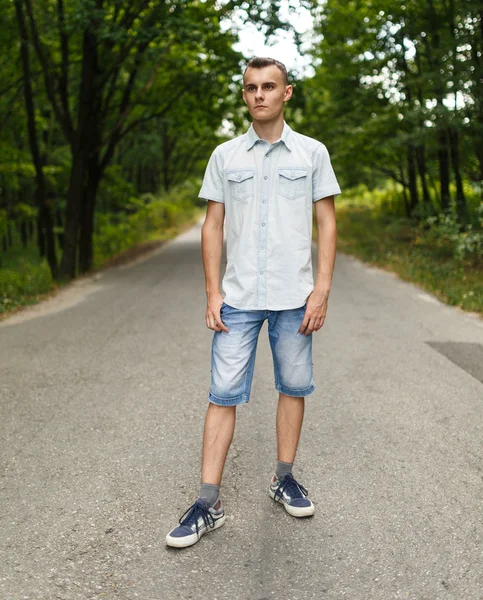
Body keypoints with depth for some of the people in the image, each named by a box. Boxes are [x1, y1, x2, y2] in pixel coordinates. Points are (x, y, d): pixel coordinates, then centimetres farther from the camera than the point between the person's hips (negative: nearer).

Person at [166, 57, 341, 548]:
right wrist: (212, 292, 0)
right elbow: (212, 225, 8)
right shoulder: (225, 155, 8)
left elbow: (326, 222, 4)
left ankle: (283, 478, 27)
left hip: (294, 296, 0)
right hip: (238, 297, 0)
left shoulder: (312, 153, 6)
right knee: (223, 394, -2)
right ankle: (208, 503, 3)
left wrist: (322, 289, -5)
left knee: (293, 387, 9)